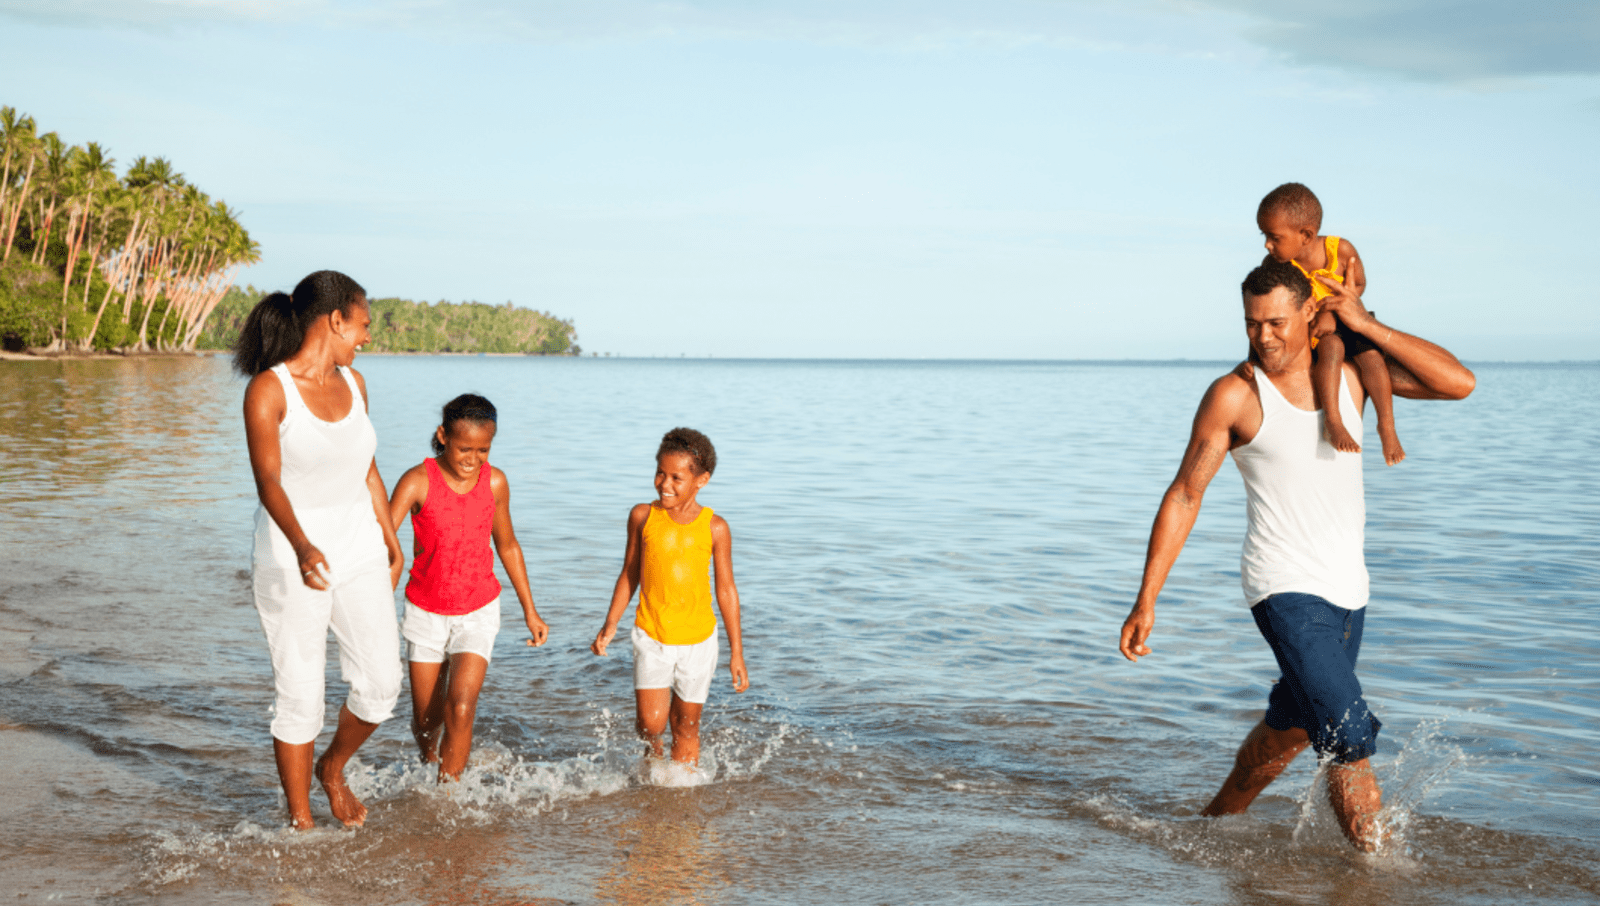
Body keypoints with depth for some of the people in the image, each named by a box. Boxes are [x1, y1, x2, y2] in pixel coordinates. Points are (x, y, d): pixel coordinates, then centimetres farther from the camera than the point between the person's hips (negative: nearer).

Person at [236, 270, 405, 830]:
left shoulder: (352, 383, 7)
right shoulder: (268, 389, -14)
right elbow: (267, 478, -23)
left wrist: (392, 541, 23)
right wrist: (302, 546, -39)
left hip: (358, 552, 6)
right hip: (292, 558, -6)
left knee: (382, 683, 2)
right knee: (300, 696, 0)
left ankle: (333, 768, 30)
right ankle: (301, 821, 15)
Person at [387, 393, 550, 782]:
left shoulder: (495, 482, -7)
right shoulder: (418, 481, -17)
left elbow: (507, 546, 8)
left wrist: (530, 611, 14)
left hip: (479, 611, 1)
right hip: (426, 612, 0)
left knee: (460, 708, -18)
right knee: (426, 718, 11)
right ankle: (429, 763, 44)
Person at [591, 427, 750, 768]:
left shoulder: (714, 528, -7)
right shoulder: (643, 516, -4)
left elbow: (726, 589, 0)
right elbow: (629, 574, 8)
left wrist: (736, 652, 0)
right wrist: (610, 625, 2)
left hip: (697, 640, 0)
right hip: (651, 637, 0)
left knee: (686, 726, 8)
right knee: (651, 722, -7)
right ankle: (653, 755, 26)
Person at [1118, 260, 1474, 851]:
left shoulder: (1351, 370, 3)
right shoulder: (1235, 396, -9)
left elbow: (1458, 383, -6)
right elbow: (1184, 496, -6)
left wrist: (1368, 326, -10)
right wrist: (1146, 601, -9)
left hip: (1348, 589, 6)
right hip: (1286, 593, -6)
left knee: (1288, 729, 21)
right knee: (1349, 739, -17)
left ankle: (1216, 822, 41)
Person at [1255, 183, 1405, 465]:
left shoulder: (1341, 250, -20)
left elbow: (1358, 285, -6)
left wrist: (1332, 313, -23)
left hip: (1345, 320, 1)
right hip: (1306, 330, -1)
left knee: (1371, 355, -23)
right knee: (1332, 347, -32)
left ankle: (1387, 424, -11)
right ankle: (1332, 421, -30)